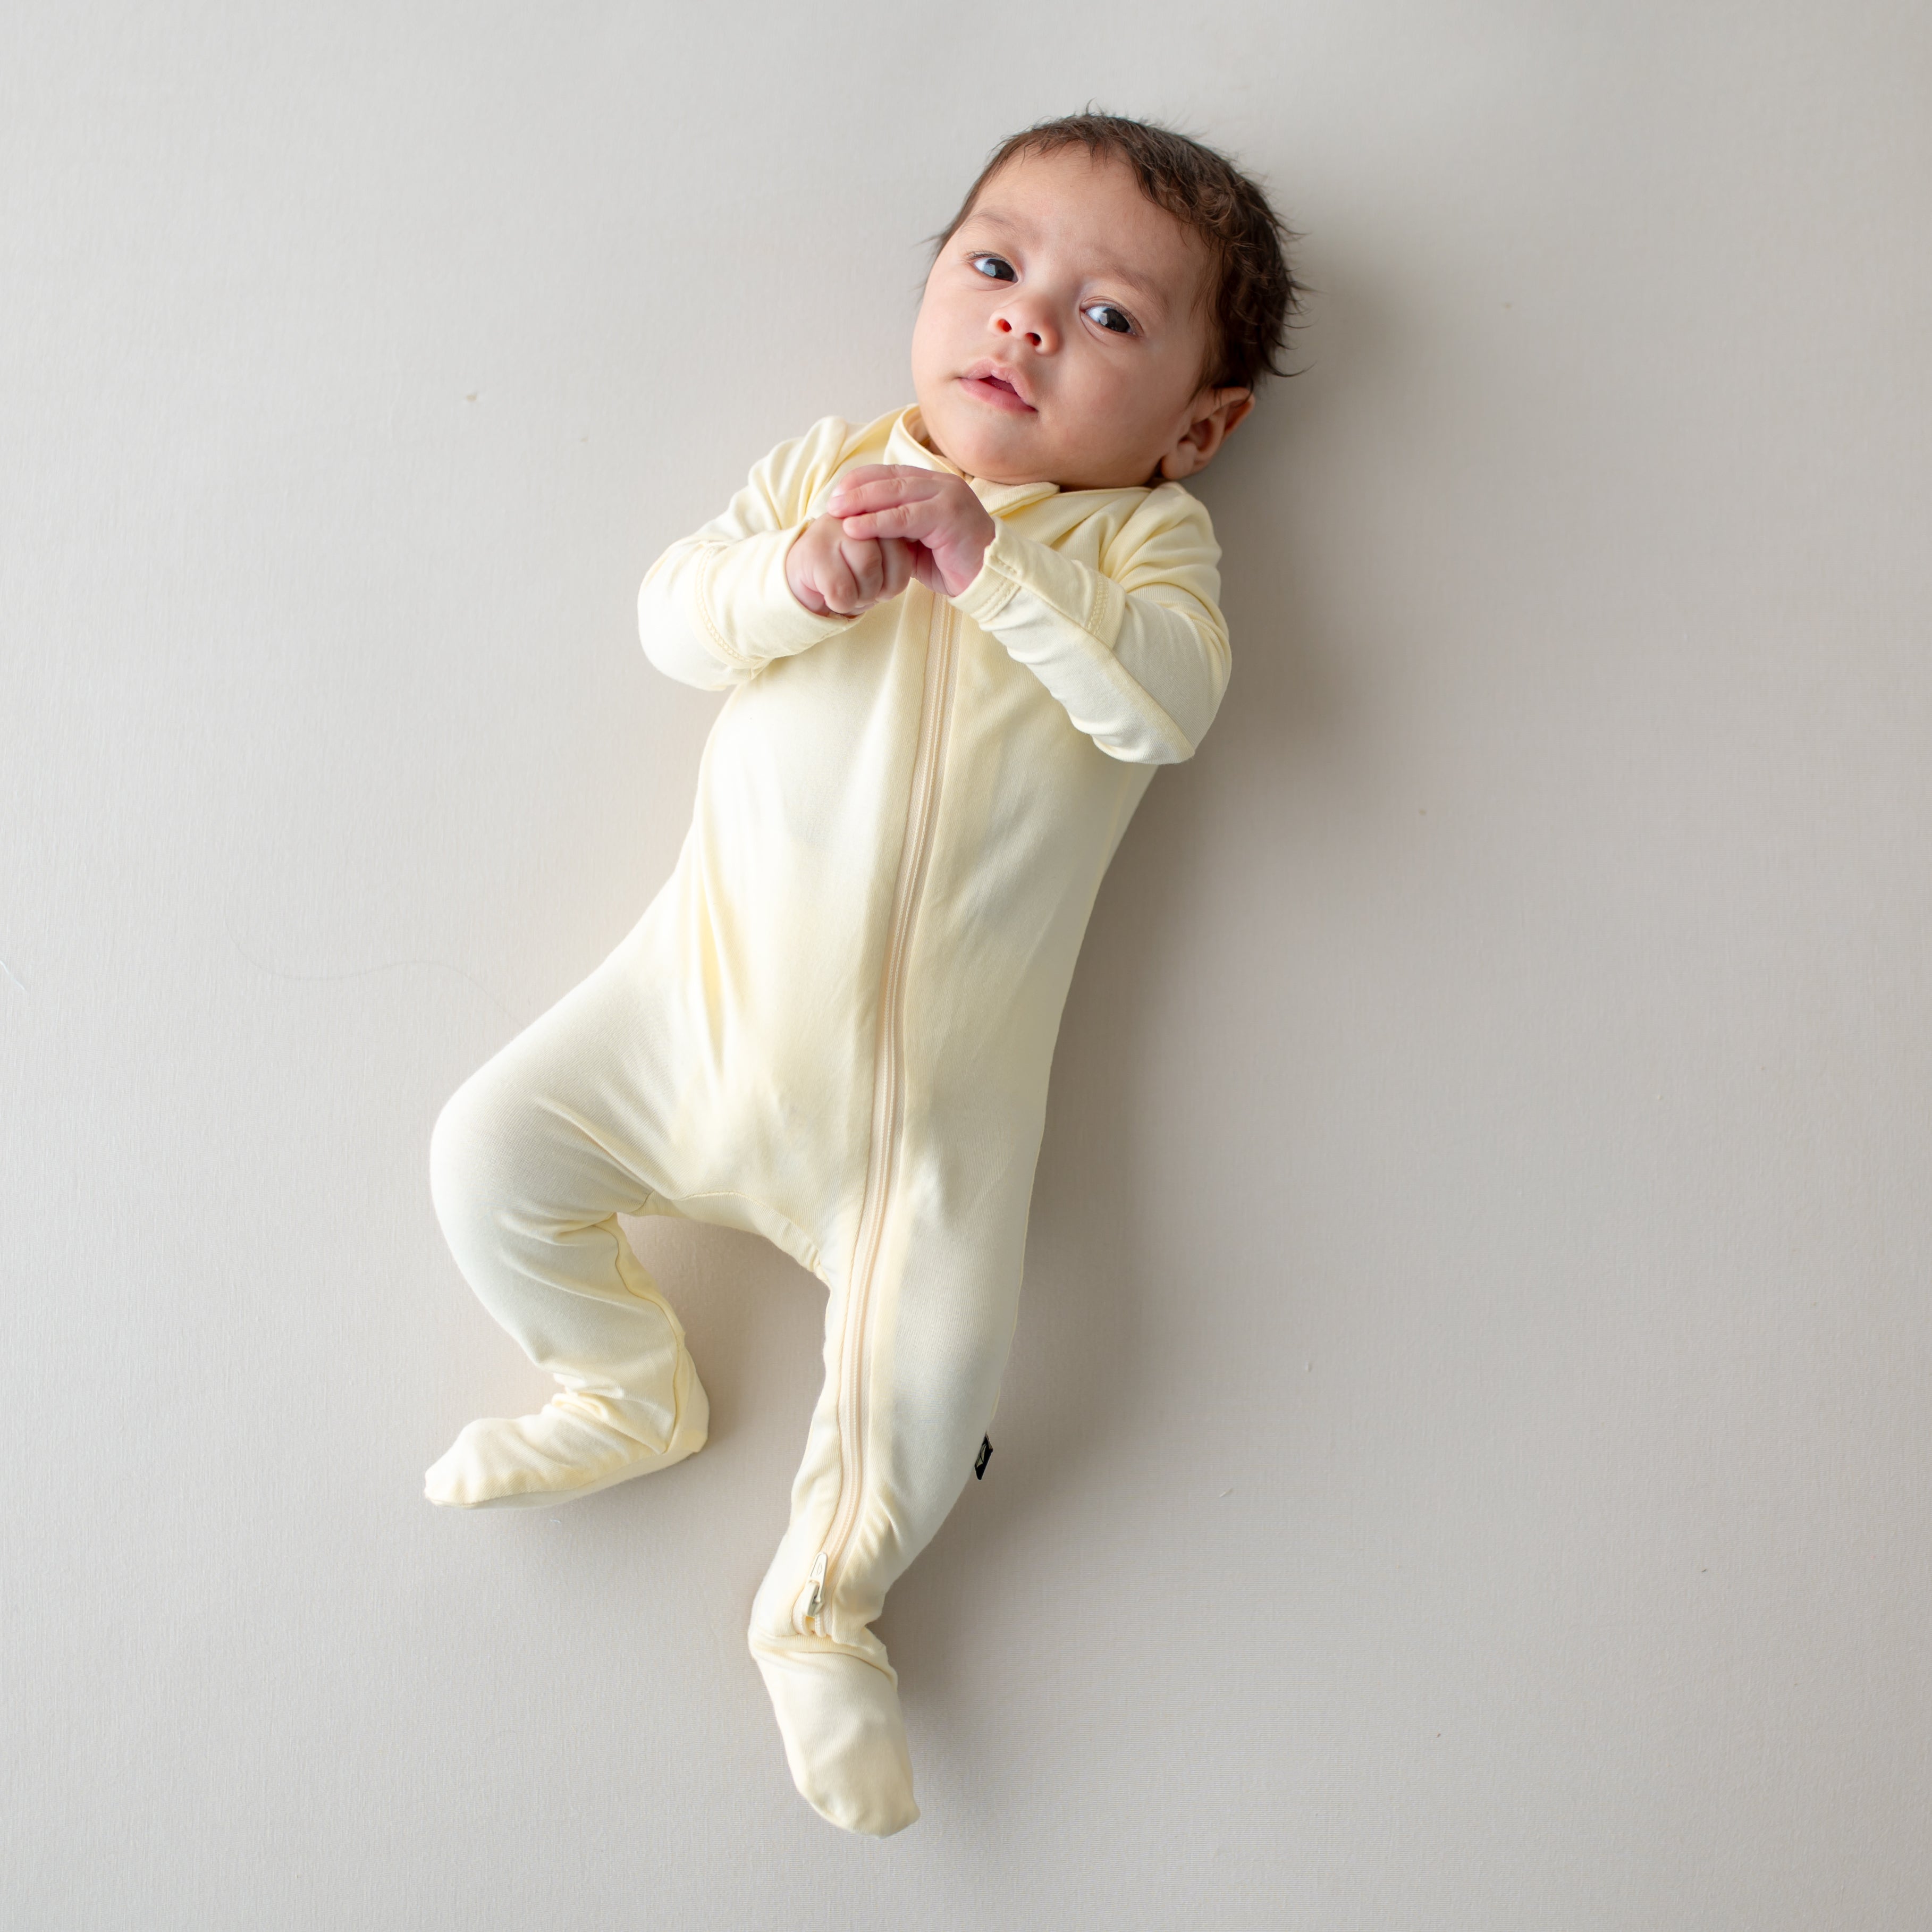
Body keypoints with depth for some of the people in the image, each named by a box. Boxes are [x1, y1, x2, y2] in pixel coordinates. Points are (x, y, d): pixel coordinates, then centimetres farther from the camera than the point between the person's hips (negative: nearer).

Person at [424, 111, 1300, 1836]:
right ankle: (633, 1392, 25)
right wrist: (797, 576, -20)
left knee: (928, 1377, -11)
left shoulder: (1143, 540, 3)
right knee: (493, 1155, -2)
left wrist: (991, 557, -22)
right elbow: (673, 617, 0)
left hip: (934, 1076, -2)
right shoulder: (828, 465, 10)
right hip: (718, 982, 3)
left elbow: (1167, 701, -16)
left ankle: (825, 1602, 20)